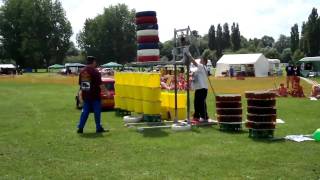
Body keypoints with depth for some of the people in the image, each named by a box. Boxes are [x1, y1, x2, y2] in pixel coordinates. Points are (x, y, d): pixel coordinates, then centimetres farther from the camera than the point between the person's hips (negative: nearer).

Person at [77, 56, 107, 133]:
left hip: (85, 95, 6)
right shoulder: (95, 72, -13)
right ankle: (98, 128, 10)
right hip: (95, 96, -6)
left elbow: (80, 84, 15)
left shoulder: (82, 71, 9)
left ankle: (80, 128, 8)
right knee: (97, 112, 4)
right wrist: (106, 92, -8)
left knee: (85, 111, 11)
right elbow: (100, 84, -15)